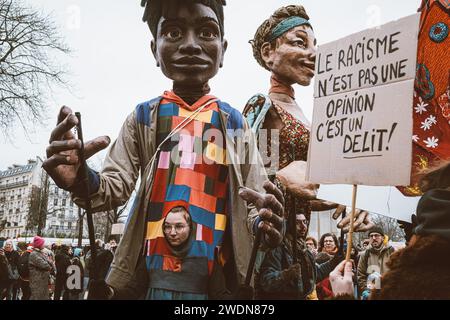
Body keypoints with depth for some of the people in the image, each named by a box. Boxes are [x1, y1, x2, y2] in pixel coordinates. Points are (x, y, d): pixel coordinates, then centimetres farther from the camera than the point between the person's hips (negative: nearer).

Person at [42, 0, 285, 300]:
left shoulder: (235, 122, 3)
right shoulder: (143, 117, 3)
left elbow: (256, 197, 2)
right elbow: (117, 185, -1)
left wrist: (266, 224, -21)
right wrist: (82, 181, -23)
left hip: (216, 270, 0)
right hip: (151, 264, 0)